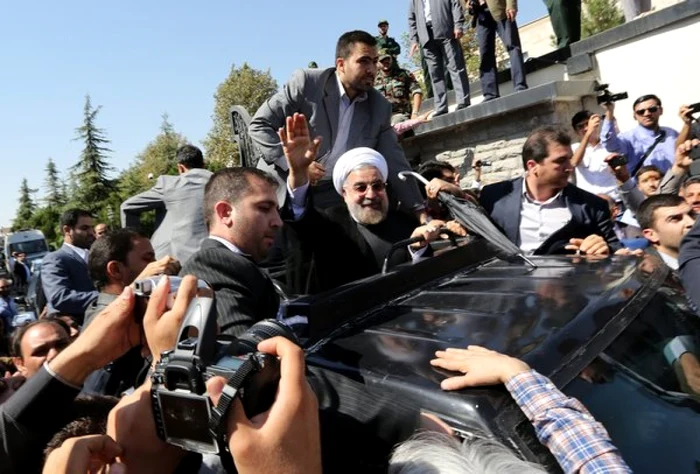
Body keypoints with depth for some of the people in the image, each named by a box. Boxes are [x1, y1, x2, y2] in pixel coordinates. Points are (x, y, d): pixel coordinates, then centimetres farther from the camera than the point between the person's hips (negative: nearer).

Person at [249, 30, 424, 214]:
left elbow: (394, 161, 4)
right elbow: (259, 125, -10)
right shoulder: (306, 83, -13)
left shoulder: (380, 107, 0)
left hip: (330, 198, 3)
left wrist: (418, 209, 1)